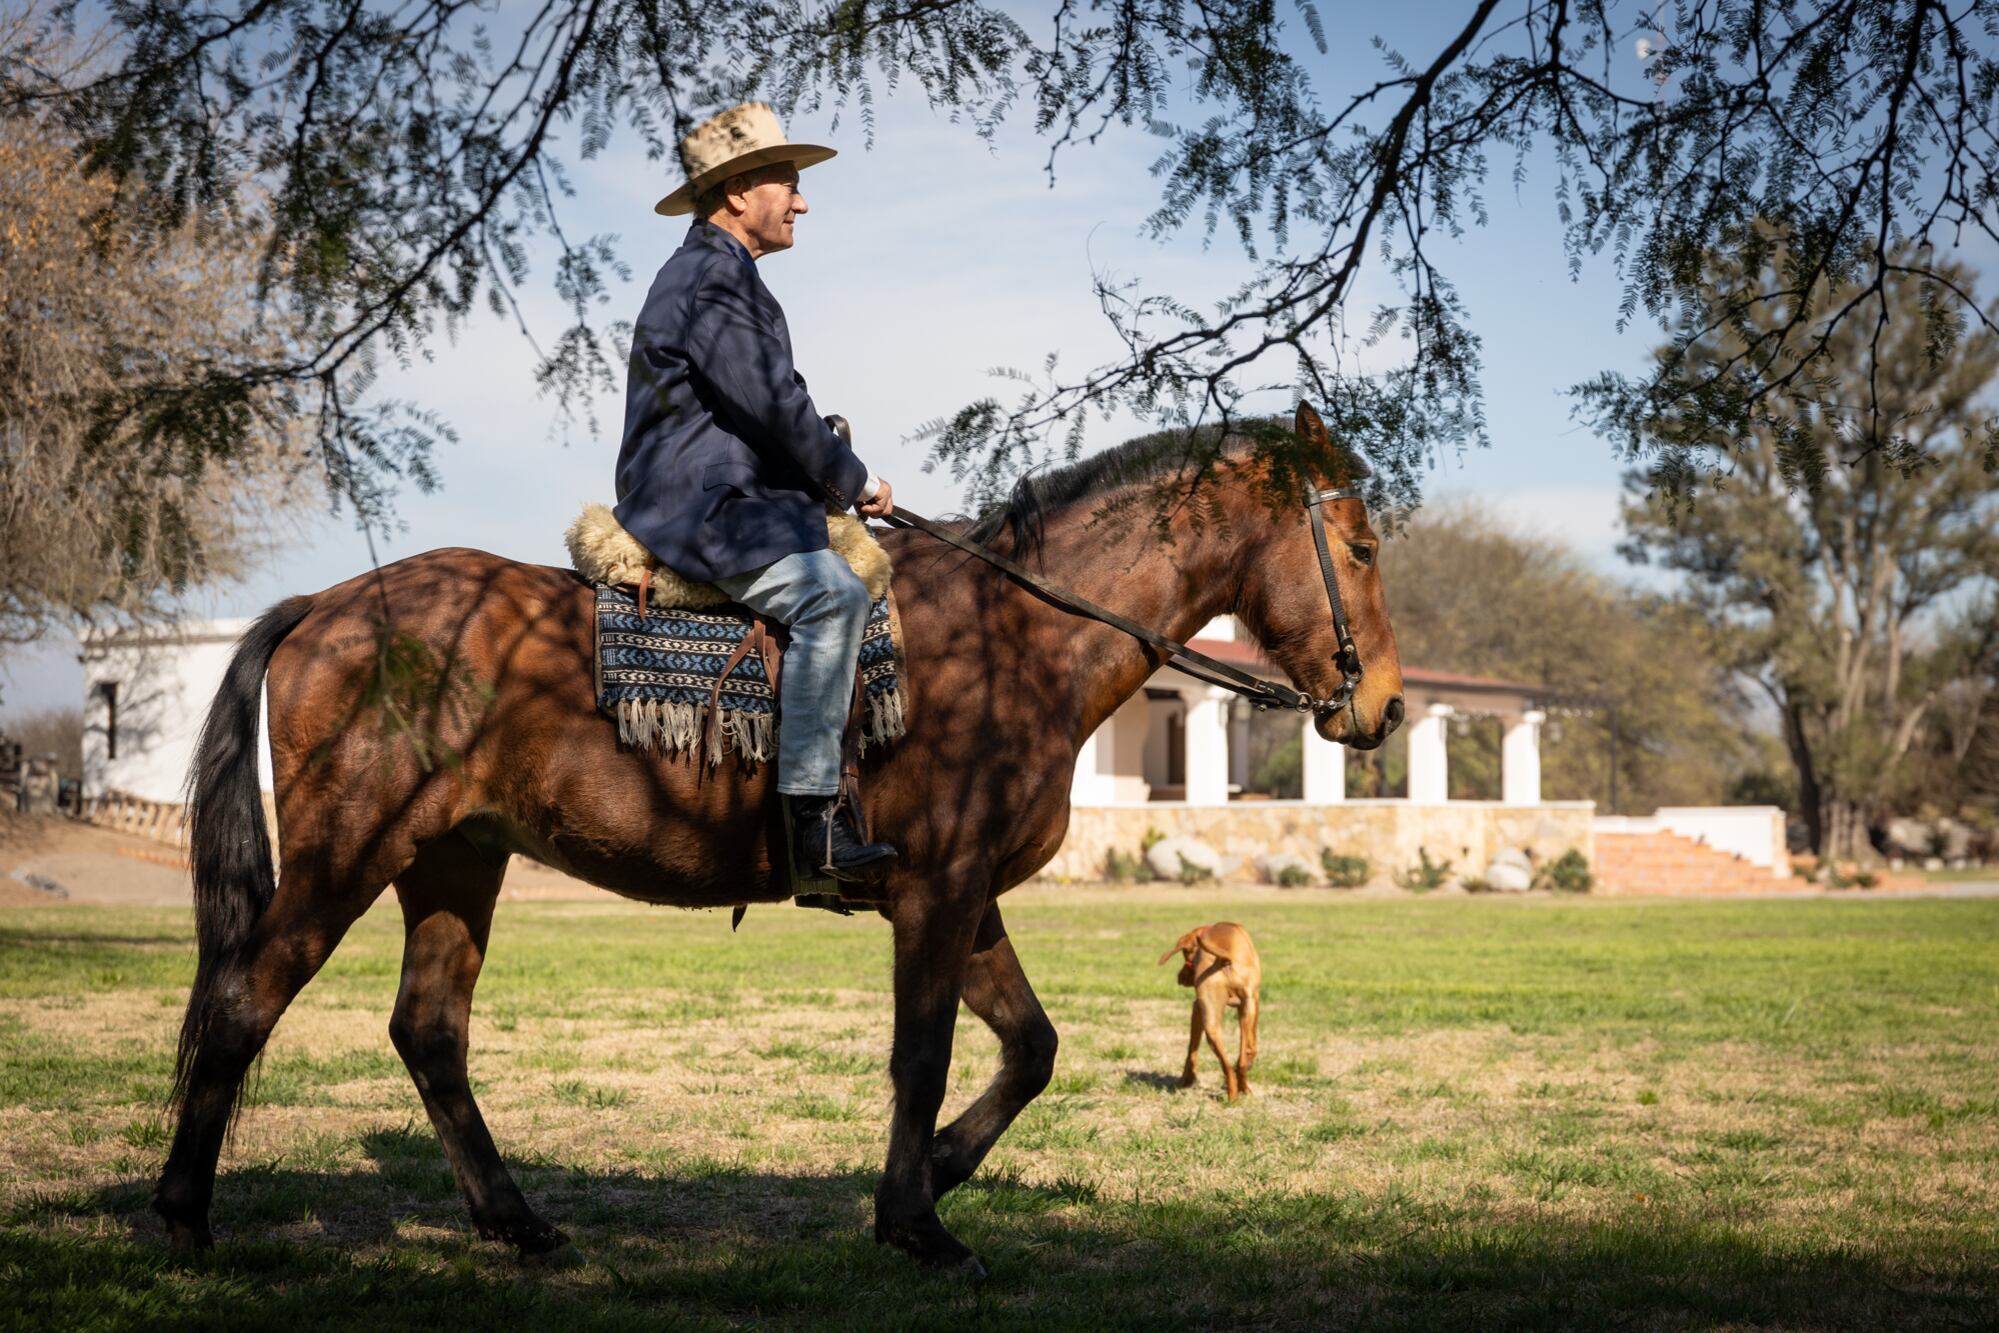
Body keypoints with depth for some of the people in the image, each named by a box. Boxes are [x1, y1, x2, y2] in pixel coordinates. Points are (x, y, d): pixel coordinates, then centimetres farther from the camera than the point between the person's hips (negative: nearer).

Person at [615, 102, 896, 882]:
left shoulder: (722, 277, 23)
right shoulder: (712, 279, -11)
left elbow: (768, 411, 25)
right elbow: (777, 409, -16)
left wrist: (840, 481, 13)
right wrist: (855, 483, -3)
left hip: (728, 508, 12)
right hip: (700, 515, -12)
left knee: (859, 580, 17)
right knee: (831, 594, -30)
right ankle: (813, 817, -34)